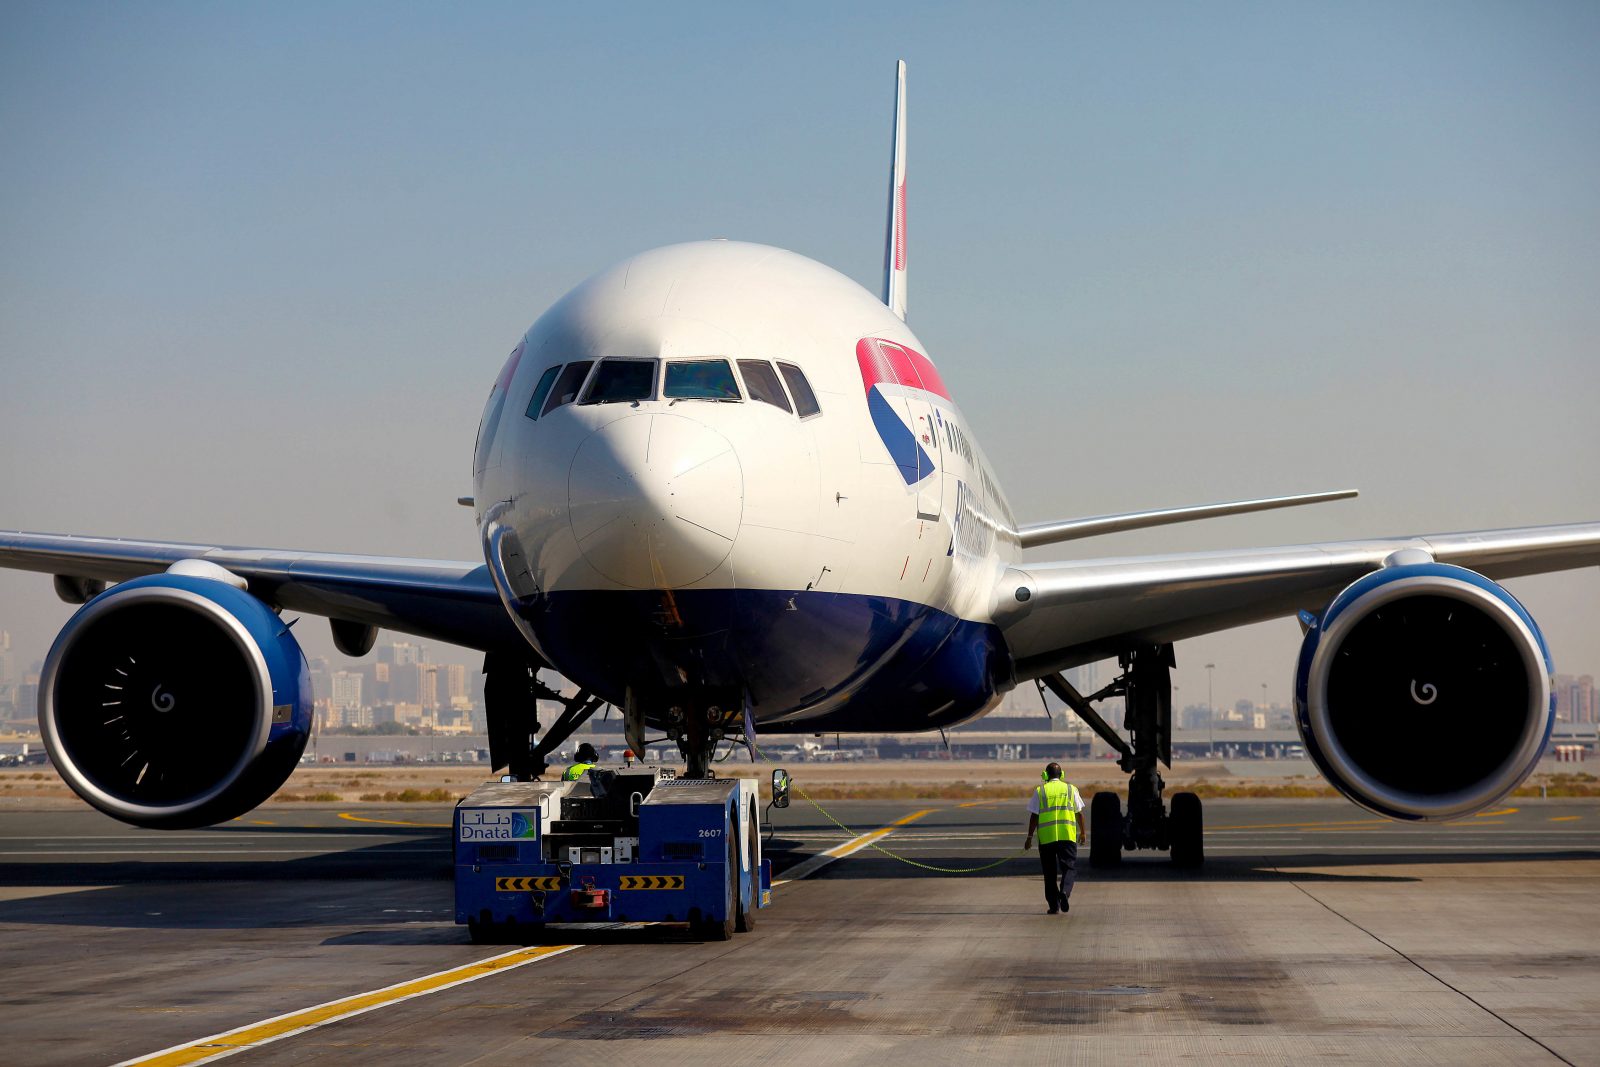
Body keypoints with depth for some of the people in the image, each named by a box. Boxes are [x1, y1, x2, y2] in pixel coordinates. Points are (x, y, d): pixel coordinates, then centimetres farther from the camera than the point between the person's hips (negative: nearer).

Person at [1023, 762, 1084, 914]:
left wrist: (1029, 837, 3)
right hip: (1067, 836, 0)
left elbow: (1034, 816, -1)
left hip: (1046, 836, 0)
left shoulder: (1039, 791, 3)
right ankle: (1065, 892, -23)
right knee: (1070, 867, 5)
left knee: (1050, 872, 8)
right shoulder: (1071, 790, 7)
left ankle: (1054, 906, 7)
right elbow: (1079, 813, 10)